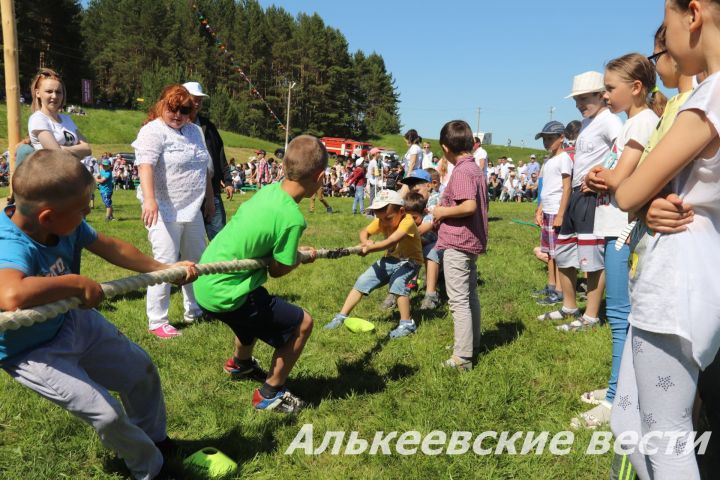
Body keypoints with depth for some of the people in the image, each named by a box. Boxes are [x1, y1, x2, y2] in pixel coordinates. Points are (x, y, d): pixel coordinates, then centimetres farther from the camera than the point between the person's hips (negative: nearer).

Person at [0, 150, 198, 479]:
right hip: (32, 352, -7)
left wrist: (165, 268, 4)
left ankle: (154, 439, 44)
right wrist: (76, 283, -46)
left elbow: (111, 248, -2)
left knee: (140, 368, 18)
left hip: (72, 321, 8)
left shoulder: (64, 224, -18)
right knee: (106, 414, -13)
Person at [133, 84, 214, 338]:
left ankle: (194, 310, 34)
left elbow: (205, 168, 21)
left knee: (197, 262, 17)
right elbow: (146, 165, -26)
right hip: (164, 211, -8)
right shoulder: (153, 131, -10)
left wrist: (209, 199, 21)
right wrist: (149, 199, -40)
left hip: (192, 209, 8)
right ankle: (157, 322, 5)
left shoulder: (195, 131, 14)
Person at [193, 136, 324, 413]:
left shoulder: (269, 190, -2)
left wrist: (294, 251, 8)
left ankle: (240, 364, 61)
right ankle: (270, 394, 13)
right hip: (225, 295, -9)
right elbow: (277, 270, -12)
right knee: (302, 322, 1)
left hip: (206, 284, 9)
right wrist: (304, 257, 5)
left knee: (261, 311, 36)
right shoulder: (292, 217, -24)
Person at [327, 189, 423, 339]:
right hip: (389, 259, 6)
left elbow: (391, 242, -44)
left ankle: (407, 323, -20)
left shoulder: (407, 221, -31)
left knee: (397, 282, -34)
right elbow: (364, 232, -6)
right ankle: (341, 317, 8)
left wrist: (369, 248, -54)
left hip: (409, 261, -6)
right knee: (362, 282, -2)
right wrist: (365, 242, -28)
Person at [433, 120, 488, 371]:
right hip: (472, 242, 10)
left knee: (458, 300, -5)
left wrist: (443, 212, -15)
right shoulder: (475, 169, 11)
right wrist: (444, 211, 13)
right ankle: (472, 342, 35)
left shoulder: (461, 172, -18)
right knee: (470, 295, 20)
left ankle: (462, 357, 0)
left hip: (457, 244, -10)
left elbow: (469, 206, -30)